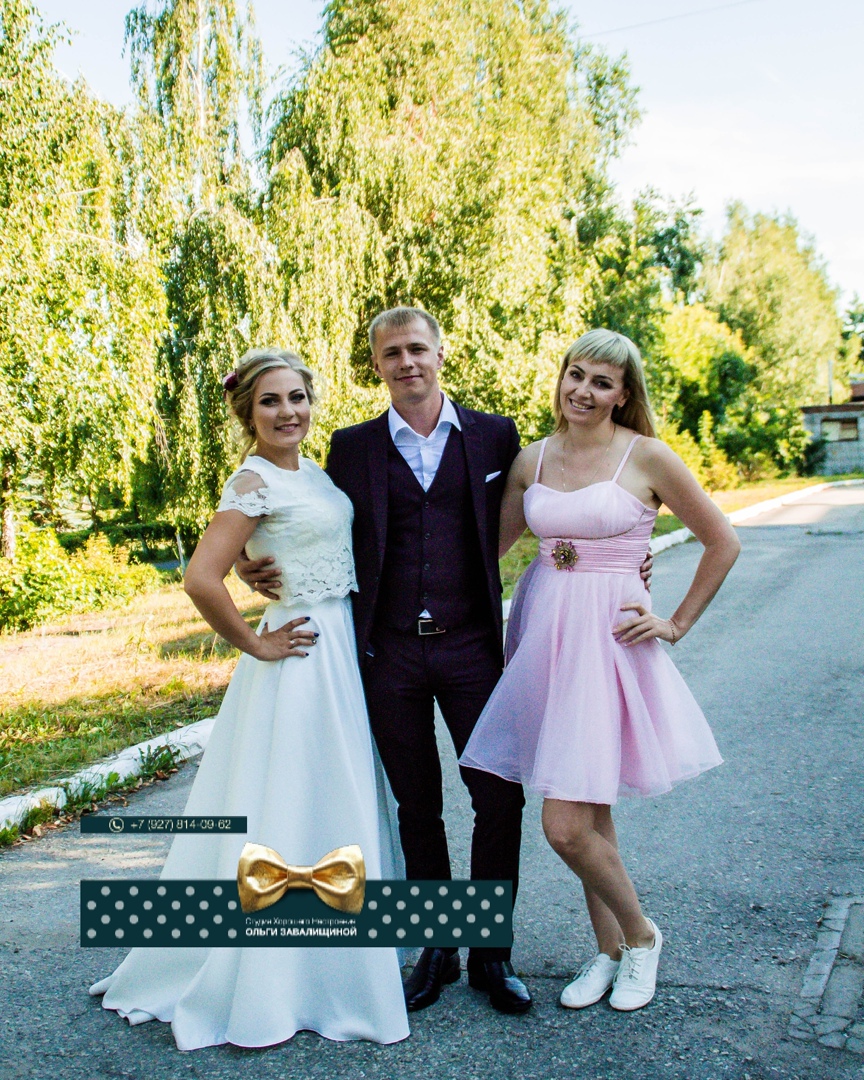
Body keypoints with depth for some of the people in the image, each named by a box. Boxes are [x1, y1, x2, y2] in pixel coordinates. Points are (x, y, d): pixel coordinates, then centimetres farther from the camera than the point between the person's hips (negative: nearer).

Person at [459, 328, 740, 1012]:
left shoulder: (646, 456, -4)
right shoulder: (532, 460, 8)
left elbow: (723, 543, 2)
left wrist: (676, 625, 1)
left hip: (606, 639, -5)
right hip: (542, 635, 5)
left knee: (566, 825, -9)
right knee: (588, 815, 13)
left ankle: (639, 934, 19)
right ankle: (611, 949, 32)